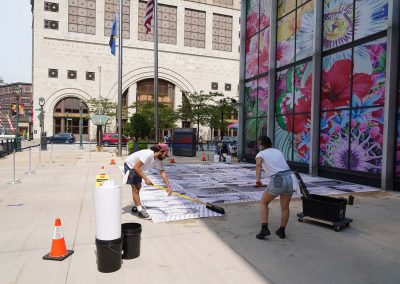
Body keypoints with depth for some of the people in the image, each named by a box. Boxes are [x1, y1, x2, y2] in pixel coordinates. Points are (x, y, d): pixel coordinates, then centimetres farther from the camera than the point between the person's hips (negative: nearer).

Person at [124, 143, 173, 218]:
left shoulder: (158, 160, -8)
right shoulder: (148, 154, -33)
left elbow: (162, 172, -9)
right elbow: (136, 167, -33)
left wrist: (168, 186, -17)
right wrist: (146, 179, -30)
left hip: (137, 168, 9)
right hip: (130, 165, -9)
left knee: (138, 187, 13)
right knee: (135, 188, -9)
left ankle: (136, 208, 26)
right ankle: (140, 210, -5)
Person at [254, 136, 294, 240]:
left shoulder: (260, 154, 7)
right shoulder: (278, 151, 22)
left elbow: (258, 164, -17)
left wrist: (257, 179, -23)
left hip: (277, 181, -5)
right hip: (289, 178, 5)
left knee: (263, 203, 17)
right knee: (285, 207, 21)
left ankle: (264, 228, 9)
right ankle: (282, 231, 33)